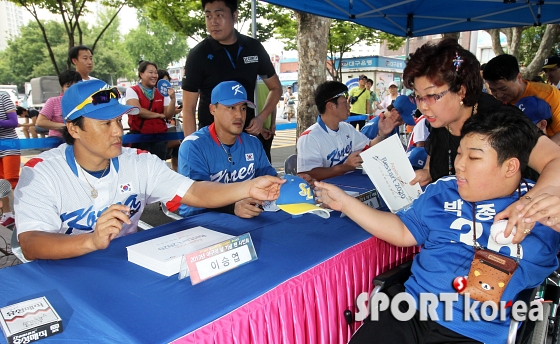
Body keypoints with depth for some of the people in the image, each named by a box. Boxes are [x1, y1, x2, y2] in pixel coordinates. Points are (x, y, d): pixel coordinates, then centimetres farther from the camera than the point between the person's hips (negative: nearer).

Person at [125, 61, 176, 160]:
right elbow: (137, 110, -13)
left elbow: (168, 115, 3)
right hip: (140, 136, -3)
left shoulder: (162, 93, 10)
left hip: (160, 136, 3)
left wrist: (172, 99, -12)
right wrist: (159, 115, -4)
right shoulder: (132, 91, 0)